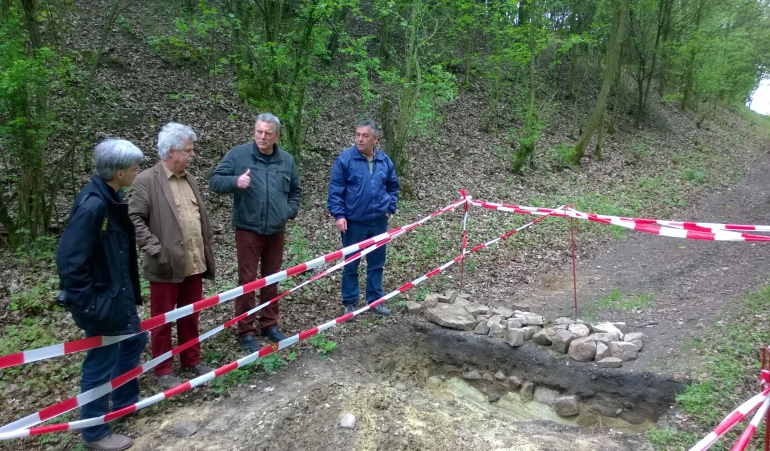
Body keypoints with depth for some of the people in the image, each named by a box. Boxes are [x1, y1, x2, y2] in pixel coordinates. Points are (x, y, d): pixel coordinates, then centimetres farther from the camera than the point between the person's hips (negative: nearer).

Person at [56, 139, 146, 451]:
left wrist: (129, 289, 15)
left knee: (134, 341, 25)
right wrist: (86, 306, -21)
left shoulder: (111, 197, 1)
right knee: (101, 362, 6)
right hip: (101, 298, -10)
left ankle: (124, 402, 46)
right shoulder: (92, 205, -28)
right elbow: (69, 261, -27)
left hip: (119, 291, 10)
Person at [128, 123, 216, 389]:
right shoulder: (146, 181, -9)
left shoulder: (189, 180, 14)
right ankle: (163, 371, 20)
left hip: (194, 264, 6)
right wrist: (156, 250, -19)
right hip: (167, 266, -6)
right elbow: (135, 219, -13)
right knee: (163, 320, 8)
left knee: (190, 317, 17)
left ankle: (192, 360, 33)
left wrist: (207, 250, 14)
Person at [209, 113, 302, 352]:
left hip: (276, 231, 4)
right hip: (248, 230, -4)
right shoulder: (238, 154, -5)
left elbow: (295, 191, 18)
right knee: (247, 280, -1)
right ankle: (245, 331, 11)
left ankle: (270, 324, 28)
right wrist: (235, 181, -28)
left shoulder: (286, 160, 6)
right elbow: (215, 180, -8)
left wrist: (289, 211, 2)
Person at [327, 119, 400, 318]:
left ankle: (375, 300, 27)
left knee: (377, 262, 13)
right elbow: (335, 190, -9)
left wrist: (390, 208, 8)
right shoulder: (345, 159, -10)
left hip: (379, 221, 4)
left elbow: (393, 186, 17)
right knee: (351, 264, 7)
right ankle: (350, 302, 20)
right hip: (353, 222, -4)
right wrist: (338, 215, -14)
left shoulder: (385, 160, 3)